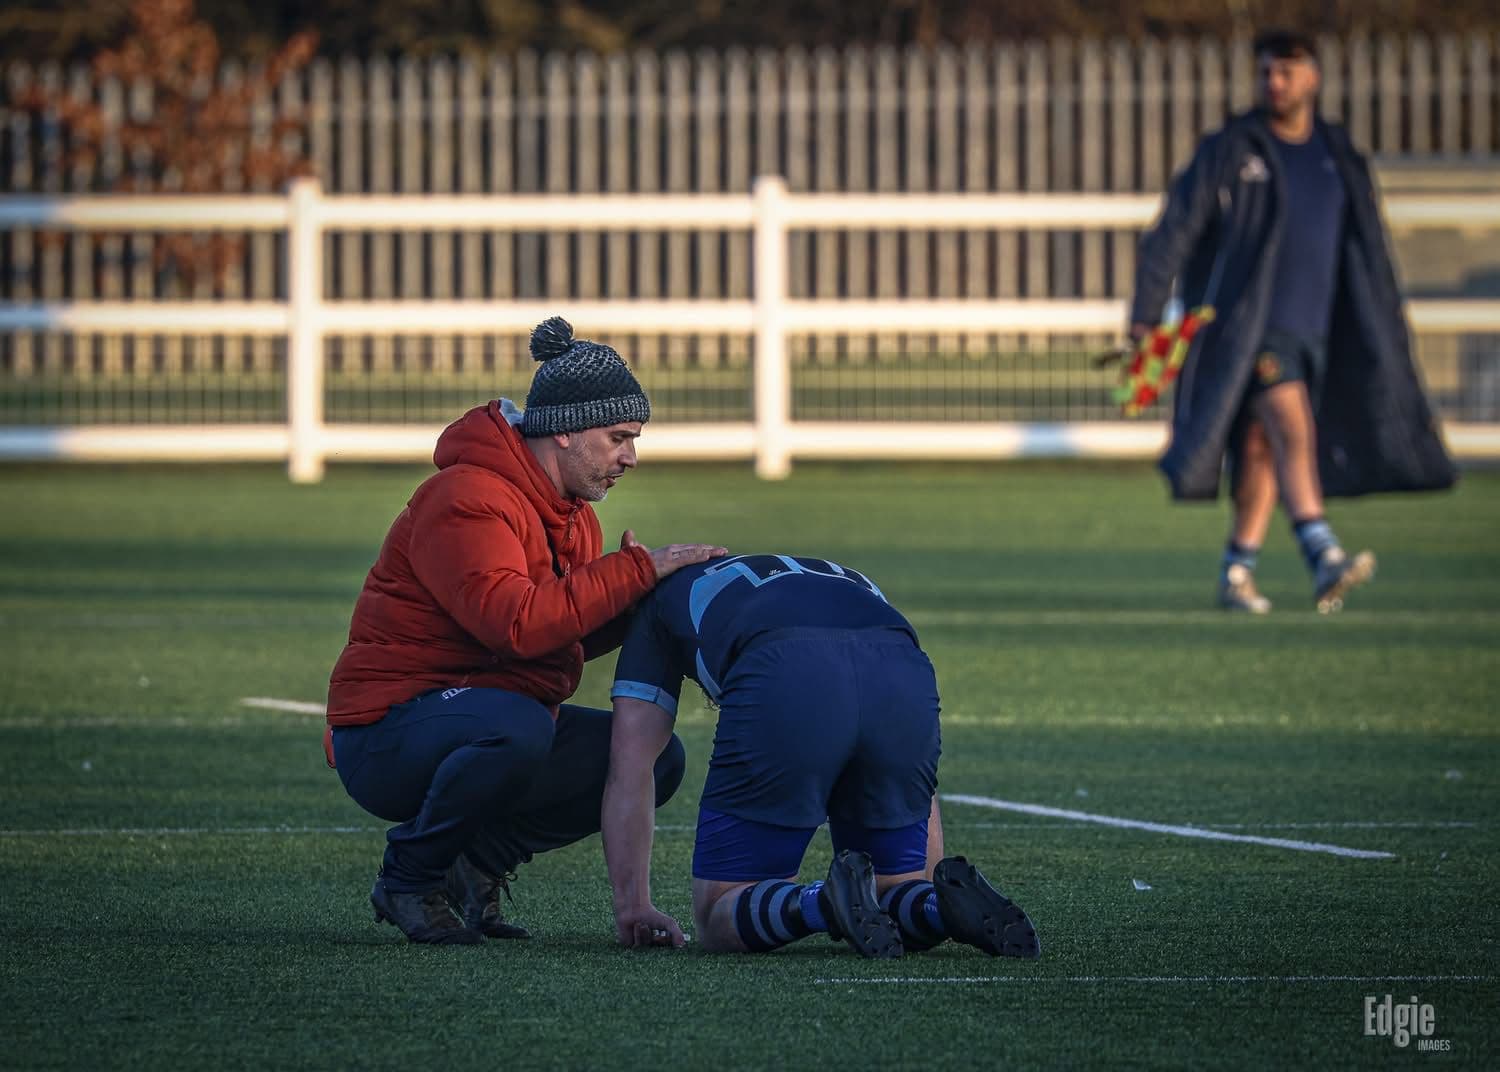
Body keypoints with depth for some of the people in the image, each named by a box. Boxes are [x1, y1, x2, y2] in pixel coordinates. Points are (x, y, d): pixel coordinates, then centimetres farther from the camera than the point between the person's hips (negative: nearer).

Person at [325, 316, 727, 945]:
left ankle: (476, 860, 6)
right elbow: (517, 624, -31)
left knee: (656, 756, 0)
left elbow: (572, 635, 11)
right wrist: (636, 570, -26)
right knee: (519, 730, -39)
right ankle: (410, 877, -14)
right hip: (388, 738, -9)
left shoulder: (571, 514, 13)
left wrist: (642, 602, -8)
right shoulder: (467, 499, -19)